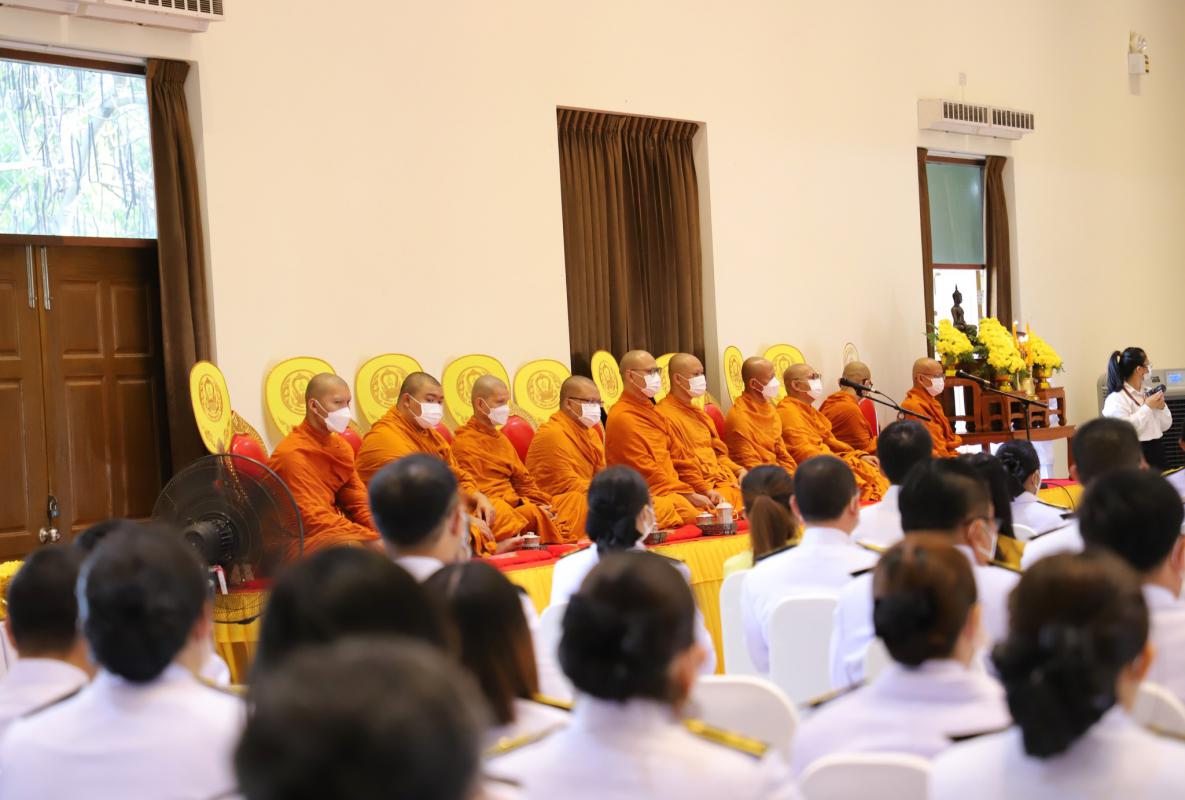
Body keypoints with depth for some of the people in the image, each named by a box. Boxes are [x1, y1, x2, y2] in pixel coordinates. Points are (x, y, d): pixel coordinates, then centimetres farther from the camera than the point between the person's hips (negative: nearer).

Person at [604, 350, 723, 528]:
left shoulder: (651, 412, 20)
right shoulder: (622, 418, -10)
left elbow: (678, 455, 19)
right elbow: (646, 471, -15)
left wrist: (705, 489, 6)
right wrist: (689, 495, -15)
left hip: (672, 491, 9)